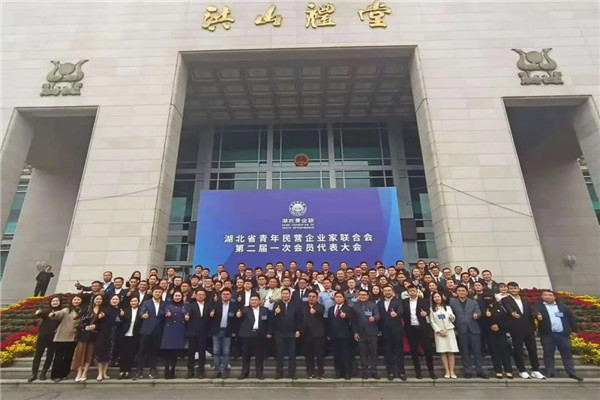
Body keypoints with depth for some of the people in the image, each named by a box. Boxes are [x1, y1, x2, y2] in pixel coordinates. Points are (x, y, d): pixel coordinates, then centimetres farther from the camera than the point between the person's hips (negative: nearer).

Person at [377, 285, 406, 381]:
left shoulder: (398, 301, 0)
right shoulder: (379, 303, 10)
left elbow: (401, 310, -19)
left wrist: (396, 314, -41)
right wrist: (380, 328, -3)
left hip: (397, 330, -3)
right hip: (386, 331, 3)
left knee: (399, 351, 3)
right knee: (388, 352, 6)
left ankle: (401, 372, 13)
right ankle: (390, 372, 15)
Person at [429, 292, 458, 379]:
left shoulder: (447, 307, 15)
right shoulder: (431, 309, 6)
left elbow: (453, 318, 5)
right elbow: (432, 322, 1)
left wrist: (452, 318, -18)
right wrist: (439, 331, -9)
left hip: (449, 330, 1)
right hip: (439, 332, -1)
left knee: (451, 351, -2)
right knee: (442, 352, -3)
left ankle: (452, 371, 1)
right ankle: (447, 371, 1)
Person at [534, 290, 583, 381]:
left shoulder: (562, 306, 12)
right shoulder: (539, 306, 1)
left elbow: (570, 317, 14)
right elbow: (537, 312, -18)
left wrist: (574, 329, 6)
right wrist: (538, 315, -40)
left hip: (563, 334, 3)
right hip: (548, 334, -2)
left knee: (567, 353, 7)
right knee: (548, 353, 1)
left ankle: (571, 373, 17)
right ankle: (550, 372, 8)